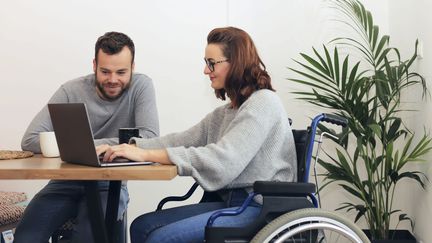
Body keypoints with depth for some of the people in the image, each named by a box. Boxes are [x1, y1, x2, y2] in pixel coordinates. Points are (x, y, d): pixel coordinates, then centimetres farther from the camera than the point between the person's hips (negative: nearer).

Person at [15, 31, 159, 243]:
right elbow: (30, 140, -10)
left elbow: (150, 138, -22)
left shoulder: (141, 86, -8)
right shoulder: (71, 91, -6)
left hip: (109, 185, -1)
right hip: (65, 183, 2)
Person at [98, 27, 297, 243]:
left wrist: (146, 155, -24)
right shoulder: (224, 113, 19)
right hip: (230, 202, 9)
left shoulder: (263, 103, -12)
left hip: (260, 209, -9)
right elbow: (183, 140, 9)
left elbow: (222, 161, -23)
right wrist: (128, 147, -6)